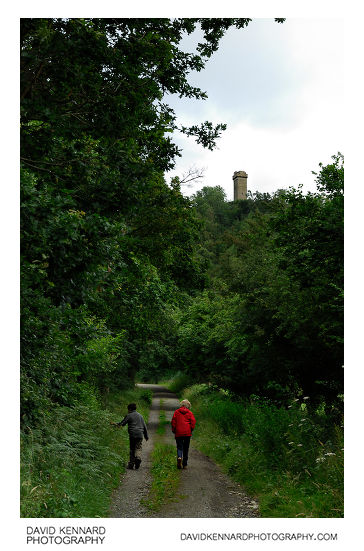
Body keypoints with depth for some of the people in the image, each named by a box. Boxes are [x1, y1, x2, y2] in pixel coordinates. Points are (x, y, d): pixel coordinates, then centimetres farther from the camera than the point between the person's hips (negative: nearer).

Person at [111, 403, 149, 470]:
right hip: (140, 435, 2)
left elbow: (122, 424, 5)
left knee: (132, 449, 6)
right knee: (138, 448, 3)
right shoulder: (140, 415, 15)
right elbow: (144, 426, 17)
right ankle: (138, 457, -26)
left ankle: (131, 464, 6)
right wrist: (146, 436, 23)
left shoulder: (129, 416, 2)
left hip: (132, 435, -2)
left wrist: (115, 424, 24)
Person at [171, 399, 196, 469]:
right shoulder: (190, 413, 4)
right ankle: (185, 464, 13)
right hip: (187, 433, 1)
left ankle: (179, 457, -23)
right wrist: (191, 430, 9)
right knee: (186, 448, 10)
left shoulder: (176, 412, 4)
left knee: (179, 447, 7)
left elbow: (173, 421, -1)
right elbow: (193, 421, -3)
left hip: (178, 433, 0)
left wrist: (173, 430, 9)